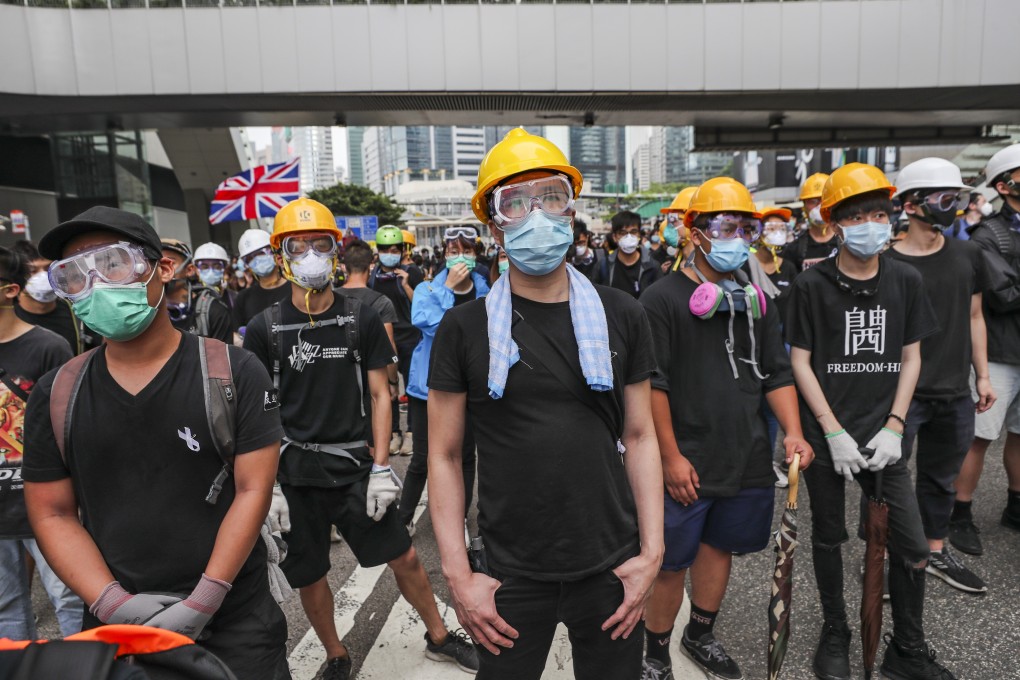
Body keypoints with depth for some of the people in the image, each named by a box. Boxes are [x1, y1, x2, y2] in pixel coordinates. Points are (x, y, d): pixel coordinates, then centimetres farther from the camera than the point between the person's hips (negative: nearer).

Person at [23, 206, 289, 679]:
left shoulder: (234, 373, -10)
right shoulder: (54, 395, 0)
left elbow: (253, 490, -11)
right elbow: (52, 514, 3)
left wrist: (202, 603, -15)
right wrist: (113, 603, -9)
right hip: (115, 627, 3)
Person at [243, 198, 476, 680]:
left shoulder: (362, 319, -2)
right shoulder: (265, 328, -2)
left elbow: (379, 395, 0)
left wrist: (381, 468, -6)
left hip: (355, 464, 0)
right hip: (294, 470, 1)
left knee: (404, 558, 7)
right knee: (309, 577, 13)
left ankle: (438, 636, 32)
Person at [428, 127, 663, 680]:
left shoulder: (620, 317, -2)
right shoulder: (464, 329, -7)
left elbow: (639, 437, 2)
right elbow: (444, 455, -4)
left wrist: (651, 551, -2)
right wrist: (458, 576, -6)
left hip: (610, 568, 2)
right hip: (511, 574, -1)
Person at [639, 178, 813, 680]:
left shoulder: (756, 300, 10)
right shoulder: (663, 298, -10)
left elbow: (777, 373, 11)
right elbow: (651, 385, -13)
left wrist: (793, 431, -3)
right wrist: (671, 456, -15)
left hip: (747, 459, 6)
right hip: (686, 464, -5)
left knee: (720, 545, 19)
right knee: (671, 561, 5)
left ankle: (700, 635, 42)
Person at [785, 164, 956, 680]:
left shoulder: (905, 281, 3)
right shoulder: (812, 285, -6)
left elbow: (911, 358, 7)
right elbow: (800, 361, -5)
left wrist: (893, 427, -3)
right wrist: (833, 432, -10)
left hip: (881, 436, 3)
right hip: (824, 434, -2)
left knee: (913, 548, 3)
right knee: (828, 537, 12)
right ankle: (834, 633, 33)